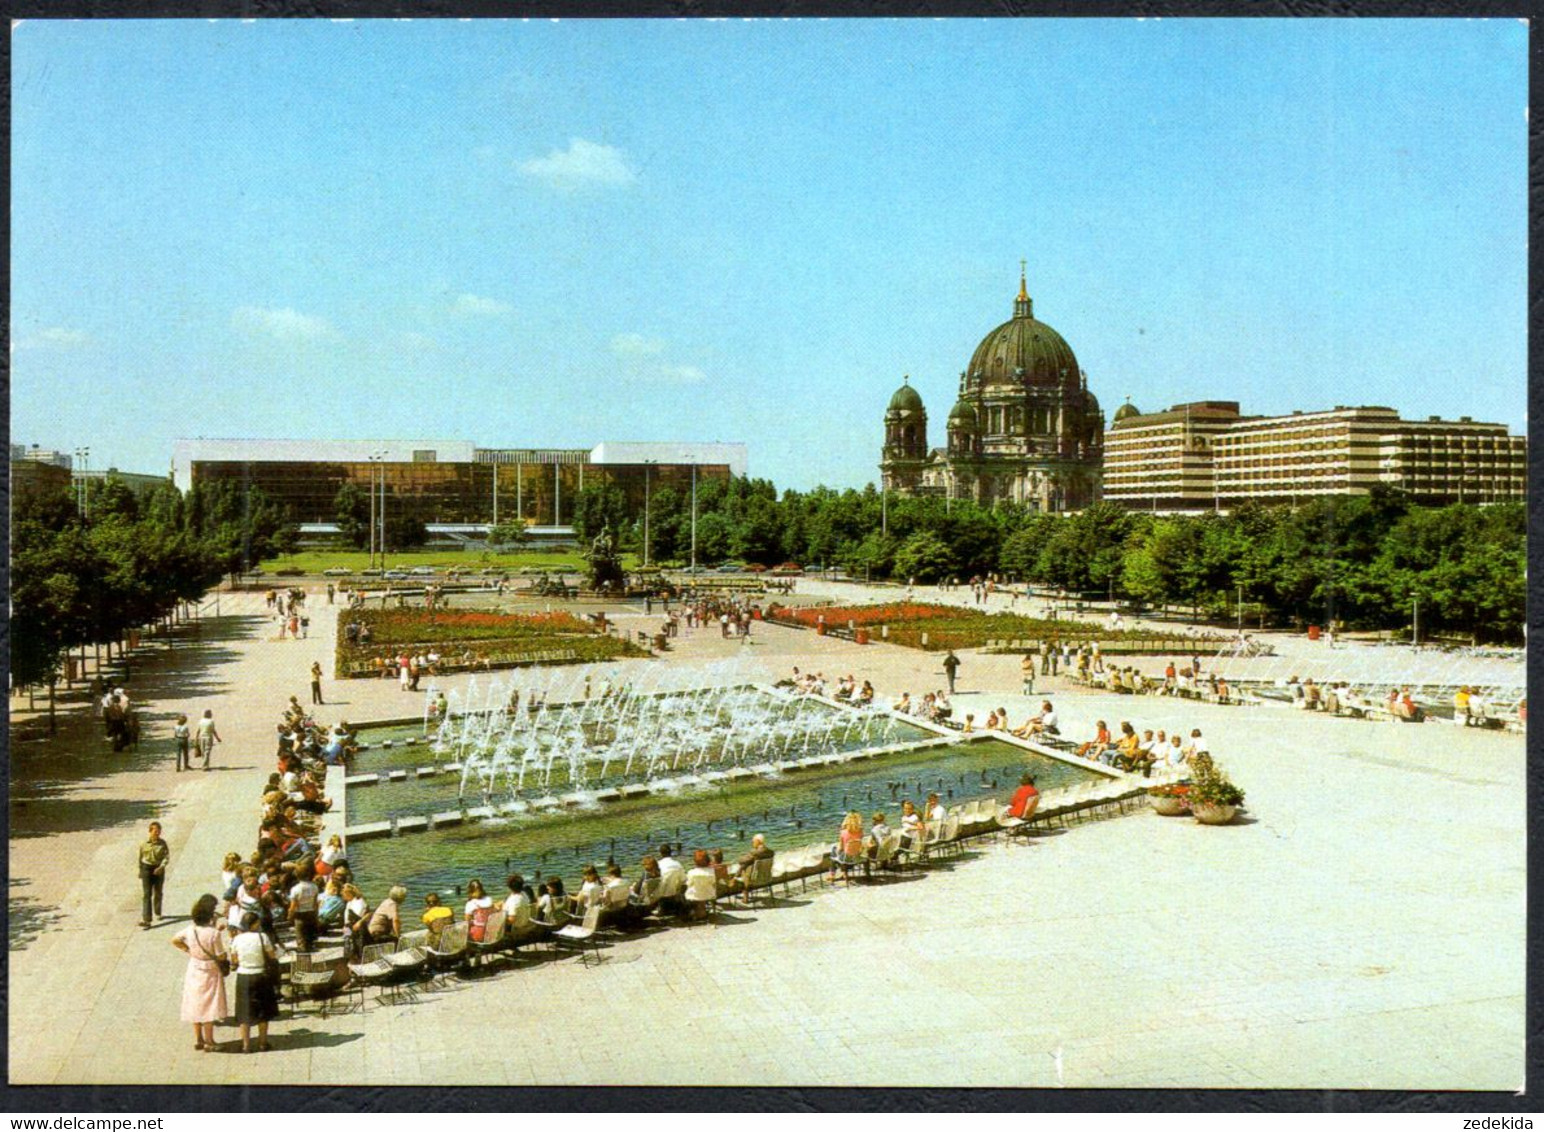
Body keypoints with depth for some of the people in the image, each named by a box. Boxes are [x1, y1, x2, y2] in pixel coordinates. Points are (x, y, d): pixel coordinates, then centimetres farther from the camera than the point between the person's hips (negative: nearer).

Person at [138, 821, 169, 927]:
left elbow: (167, 856, -10)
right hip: (146, 868, -1)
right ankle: (146, 920, -15)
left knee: (158, 893, 18)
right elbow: (140, 857, 6)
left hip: (158, 870, 1)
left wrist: (161, 867, -25)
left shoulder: (162, 843, -6)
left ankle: (158, 913, 40)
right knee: (146, 894, -10)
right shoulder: (144, 843, -5)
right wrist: (140, 871, 11)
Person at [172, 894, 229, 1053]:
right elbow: (221, 956, -18)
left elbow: (174, 940, 7)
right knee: (209, 1007, 6)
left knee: (195, 1004, 16)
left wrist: (188, 951, 11)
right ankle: (208, 1042, 13)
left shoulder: (190, 929, -9)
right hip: (210, 973, -5)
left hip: (194, 970, 5)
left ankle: (198, 1039, 24)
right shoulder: (214, 933, -24)